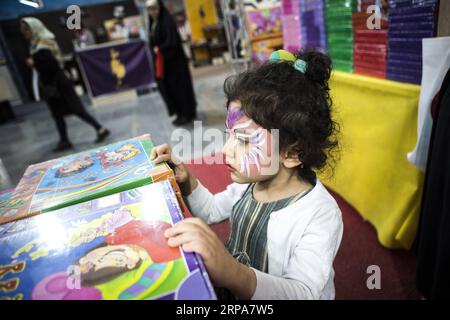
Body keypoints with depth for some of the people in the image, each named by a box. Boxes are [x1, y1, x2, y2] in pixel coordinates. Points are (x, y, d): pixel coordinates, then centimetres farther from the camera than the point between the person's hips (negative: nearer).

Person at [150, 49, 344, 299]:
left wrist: (233, 273, -48)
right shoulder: (250, 180, -7)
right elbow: (212, 211, 8)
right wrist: (187, 182, -10)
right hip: (232, 291, 5)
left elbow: (303, 293, -32)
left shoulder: (320, 215, -25)